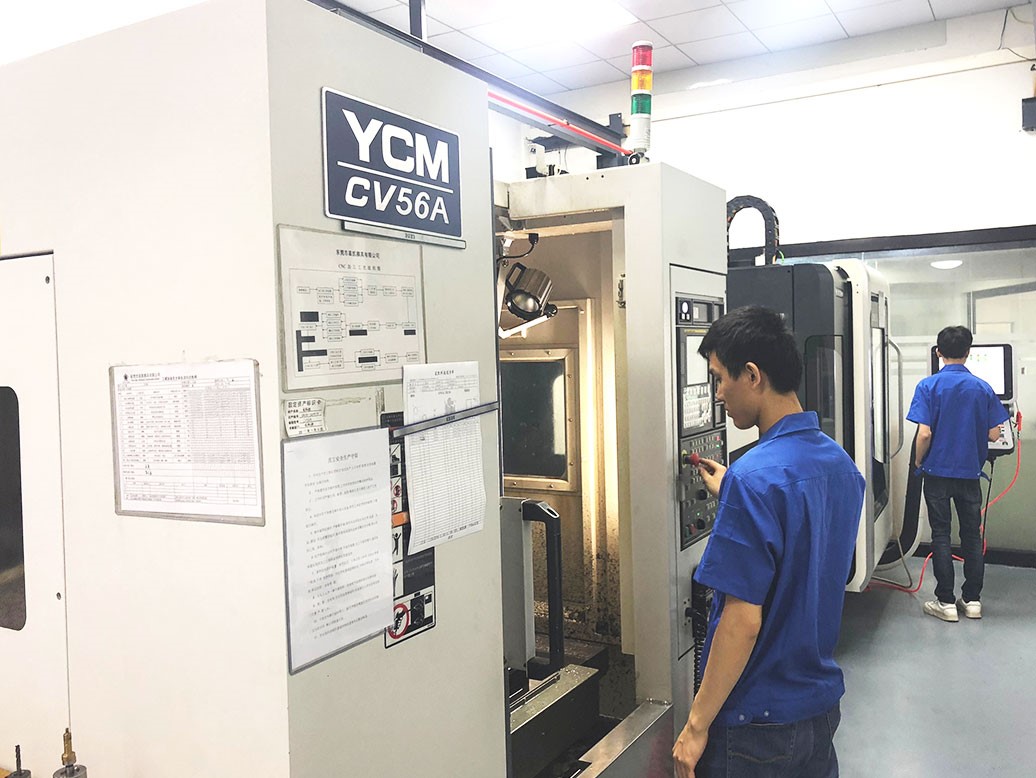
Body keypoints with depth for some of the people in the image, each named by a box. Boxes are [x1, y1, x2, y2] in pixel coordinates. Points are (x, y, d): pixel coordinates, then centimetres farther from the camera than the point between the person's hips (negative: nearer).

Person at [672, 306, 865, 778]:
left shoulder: (756, 478, -25)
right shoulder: (840, 463, 1)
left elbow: (743, 621, -25)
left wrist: (697, 725, -16)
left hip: (758, 725, -8)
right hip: (823, 704, 8)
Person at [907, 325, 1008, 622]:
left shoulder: (929, 386, -11)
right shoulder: (983, 388, -2)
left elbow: (924, 433, -16)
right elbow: (994, 435, -1)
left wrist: (918, 461, 1)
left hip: (938, 472, -2)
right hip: (970, 472, 3)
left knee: (941, 535, 4)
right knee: (972, 535, 12)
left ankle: (946, 602, 8)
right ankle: (972, 599, 19)